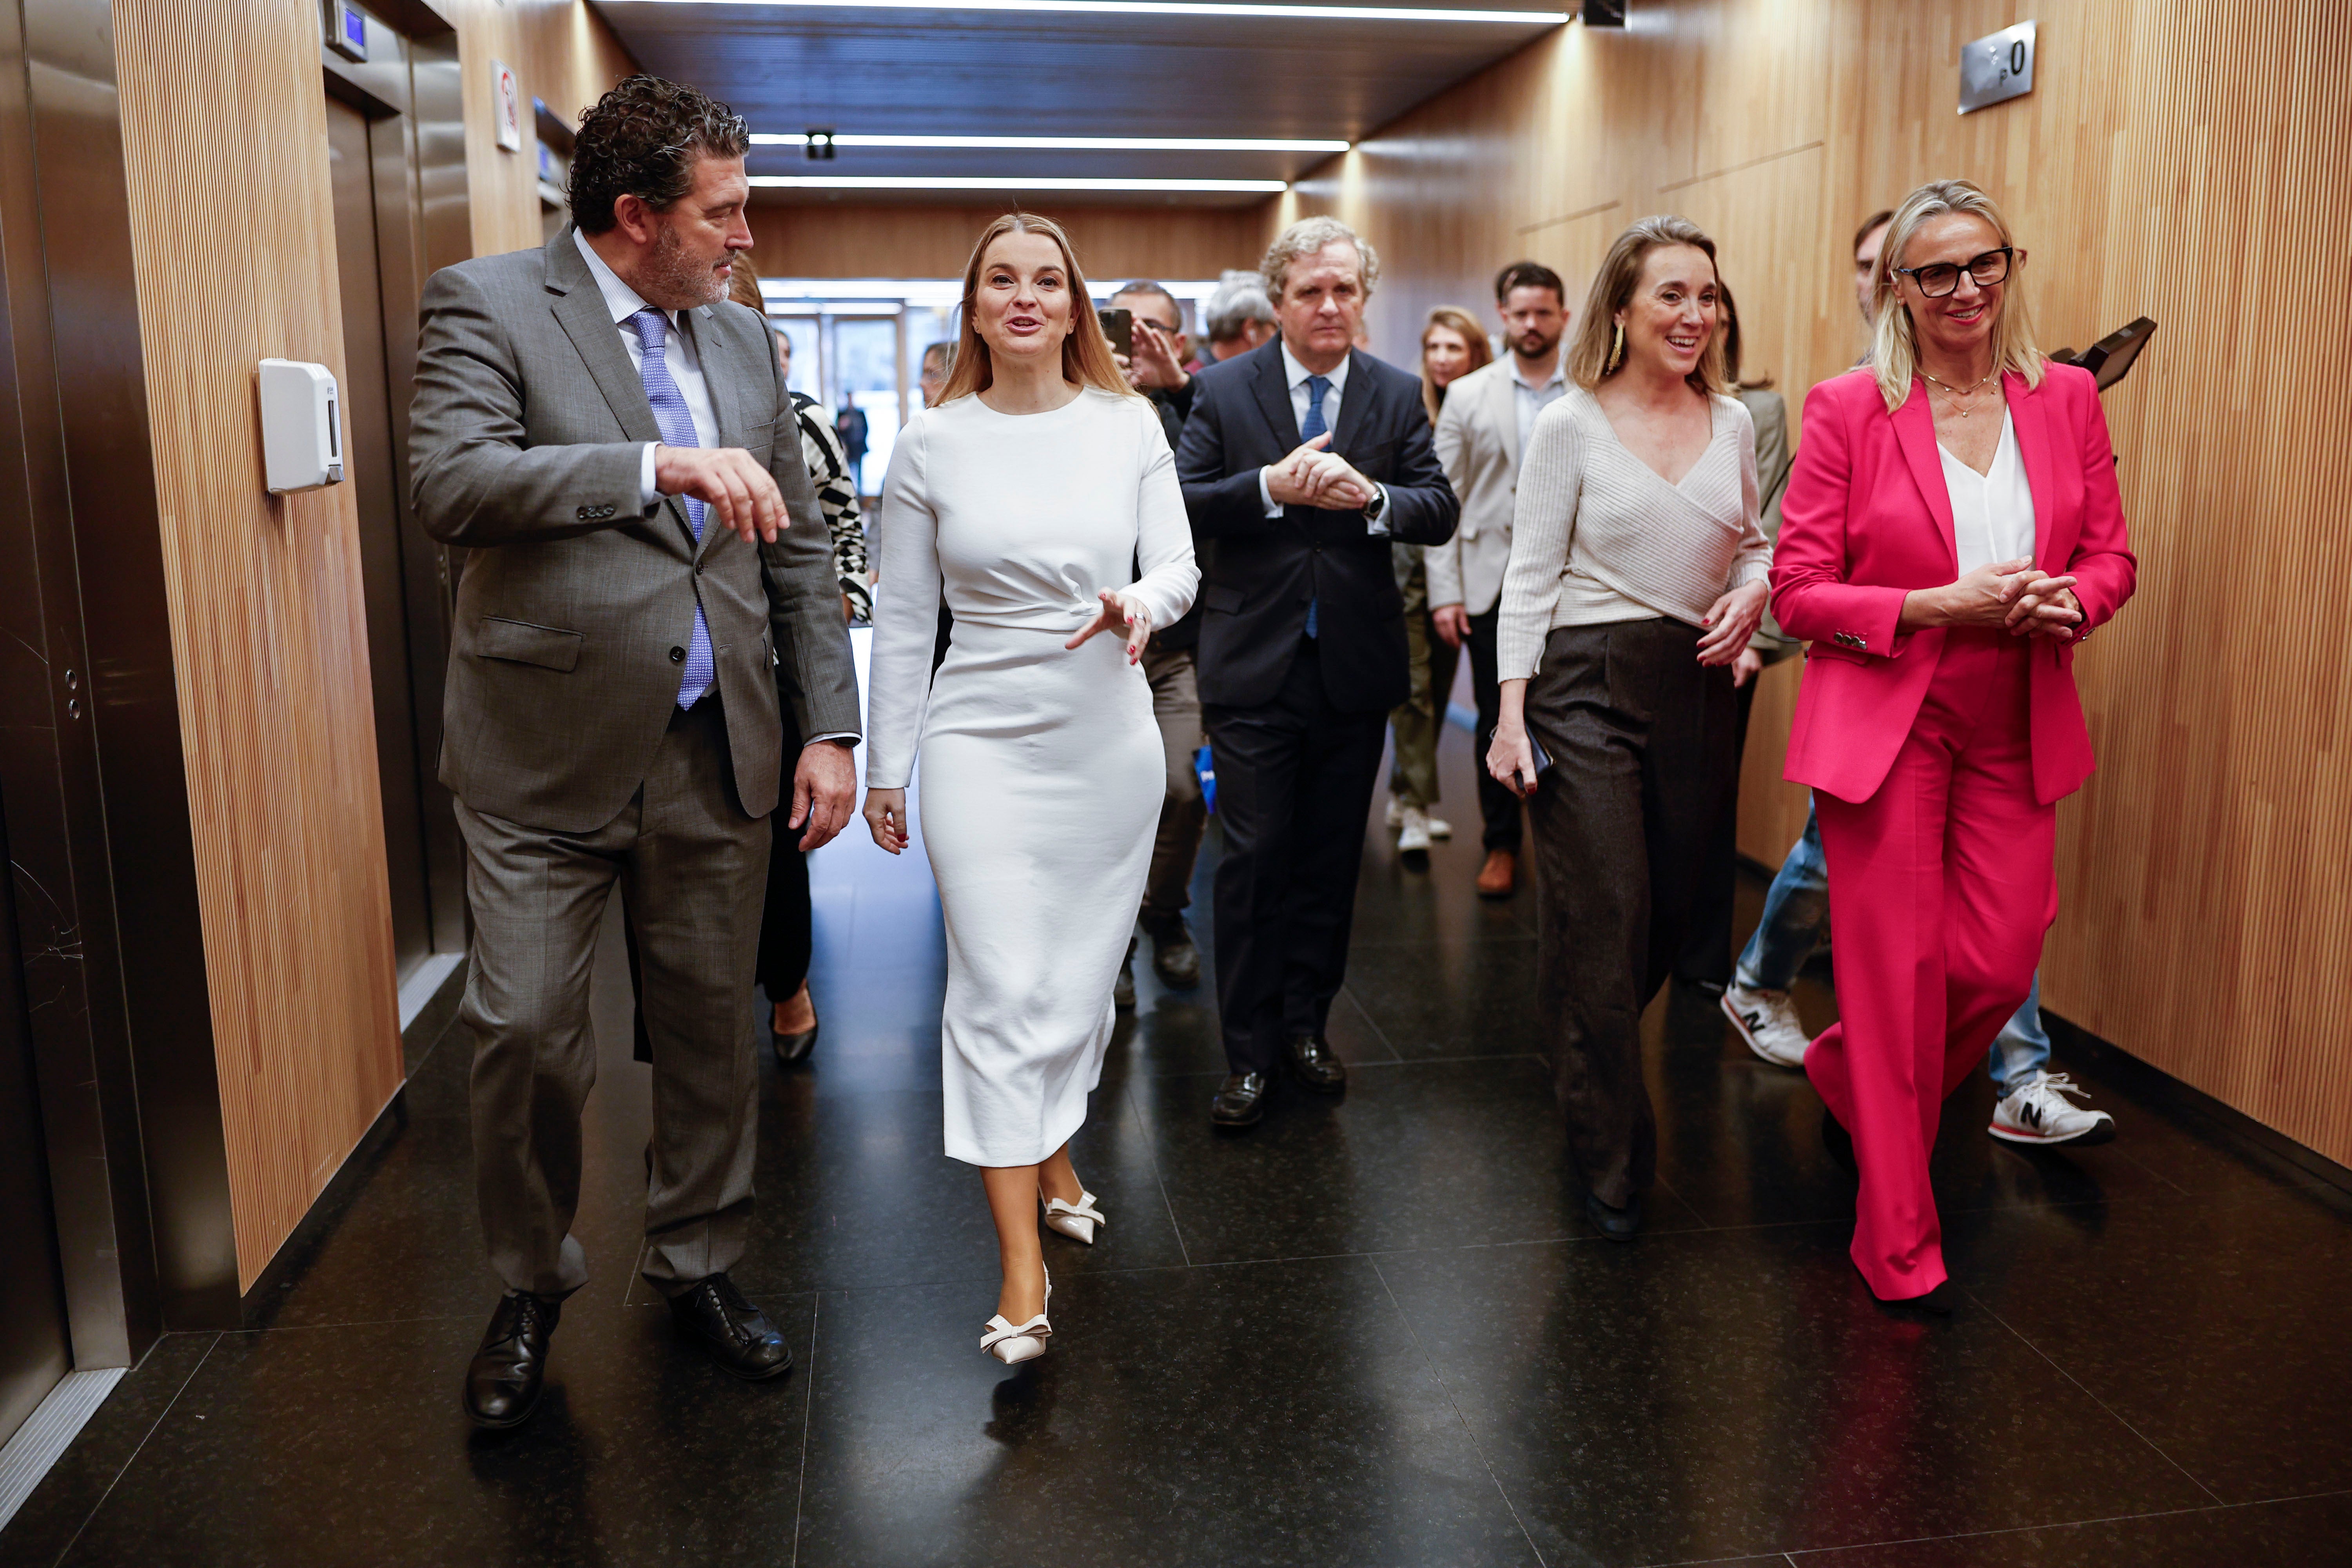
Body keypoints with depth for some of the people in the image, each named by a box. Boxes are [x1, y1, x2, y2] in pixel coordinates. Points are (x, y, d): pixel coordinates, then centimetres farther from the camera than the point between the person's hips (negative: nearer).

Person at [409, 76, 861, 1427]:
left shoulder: (743, 338, 11)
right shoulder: (487, 303, -3)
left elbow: (799, 548, 12)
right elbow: (453, 486, -19)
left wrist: (832, 728, 7)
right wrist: (660, 464, -24)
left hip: (718, 754, 4)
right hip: (549, 752, -4)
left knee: (714, 1024, 12)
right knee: (527, 1033, 0)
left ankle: (701, 1261, 32)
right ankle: (533, 1287, 25)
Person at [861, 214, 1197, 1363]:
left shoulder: (1128, 424, 3)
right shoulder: (930, 445, 0)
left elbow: (1180, 564, 1)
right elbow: (902, 620, 4)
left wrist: (1141, 602, -23)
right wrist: (885, 766, 5)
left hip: (1111, 738, 2)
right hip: (983, 738, -2)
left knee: (1081, 977, 12)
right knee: (1001, 989, -7)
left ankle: (1050, 1155, 38)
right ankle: (1022, 1269, -1)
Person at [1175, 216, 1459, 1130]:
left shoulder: (1399, 396, 6)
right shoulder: (1224, 389, 0)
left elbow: (1441, 512, 0)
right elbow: (1179, 503, -8)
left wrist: (1372, 497, -19)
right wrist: (1271, 486, -21)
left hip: (1355, 668, 3)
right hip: (1254, 668, -2)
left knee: (1331, 858, 12)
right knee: (1254, 857, 0)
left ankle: (1306, 1023, 29)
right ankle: (1249, 1051, 12)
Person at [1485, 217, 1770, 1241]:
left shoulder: (1732, 422, 9)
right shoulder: (1569, 427, -4)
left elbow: (1754, 541, 20)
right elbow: (1531, 576, -5)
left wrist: (1753, 591, -4)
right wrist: (1511, 713, -11)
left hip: (1696, 689, 5)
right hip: (1585, 685, -5)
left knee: (1669, 915, 11)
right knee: (1604, 925, -4)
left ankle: (1591, 1069, 39)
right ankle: (1612, 1162, 11)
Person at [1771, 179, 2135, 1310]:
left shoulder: (2067, 400, 5)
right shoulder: (1848, 410, -7)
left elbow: (2110, 553, 12)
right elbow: (1798, 592, -8)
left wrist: (2070, 603, -11)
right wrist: (1942, 604, -19)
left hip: (2018, 729, 4)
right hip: (1884, 721, -4)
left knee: (1999, 966, 6)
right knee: (1897, 975, 1)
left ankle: (1844, 1078, 39)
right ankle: (1900, 1246, 17)